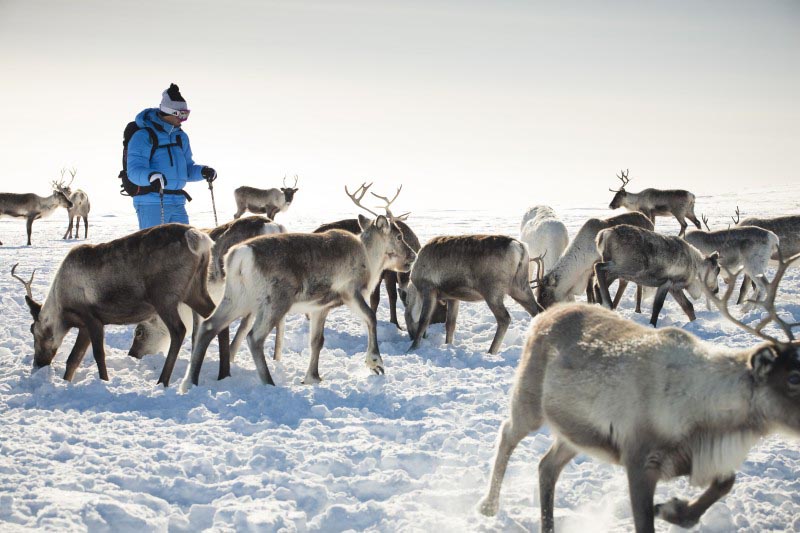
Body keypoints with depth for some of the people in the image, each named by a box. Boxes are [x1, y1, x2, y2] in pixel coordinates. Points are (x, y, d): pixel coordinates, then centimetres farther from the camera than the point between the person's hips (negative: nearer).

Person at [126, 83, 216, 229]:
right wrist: (151, 176, -38)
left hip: (177, 204, 7)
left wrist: (202, 171, 1)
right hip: (151, 204, -7)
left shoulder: (181, 136, 16)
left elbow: (187, 167, 22)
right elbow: (134, 171, -17)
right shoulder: (143, 136, -8)